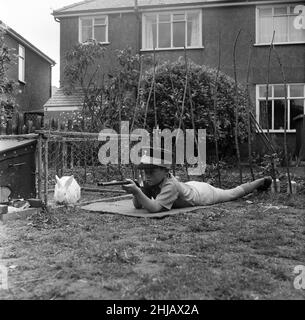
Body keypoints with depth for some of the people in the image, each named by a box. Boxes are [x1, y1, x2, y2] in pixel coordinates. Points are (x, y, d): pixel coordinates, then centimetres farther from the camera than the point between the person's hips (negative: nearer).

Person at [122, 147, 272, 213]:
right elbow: (138, 205, -20)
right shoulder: (150, 182, -23)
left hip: (203, 193, -4)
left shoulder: (170, 185, -45)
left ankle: (262, 181, 48)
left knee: (233, 193, 23)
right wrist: (139, 191, -40)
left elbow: (154, 208, -55)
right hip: (190, 186, 4)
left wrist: (136, 191, -64)